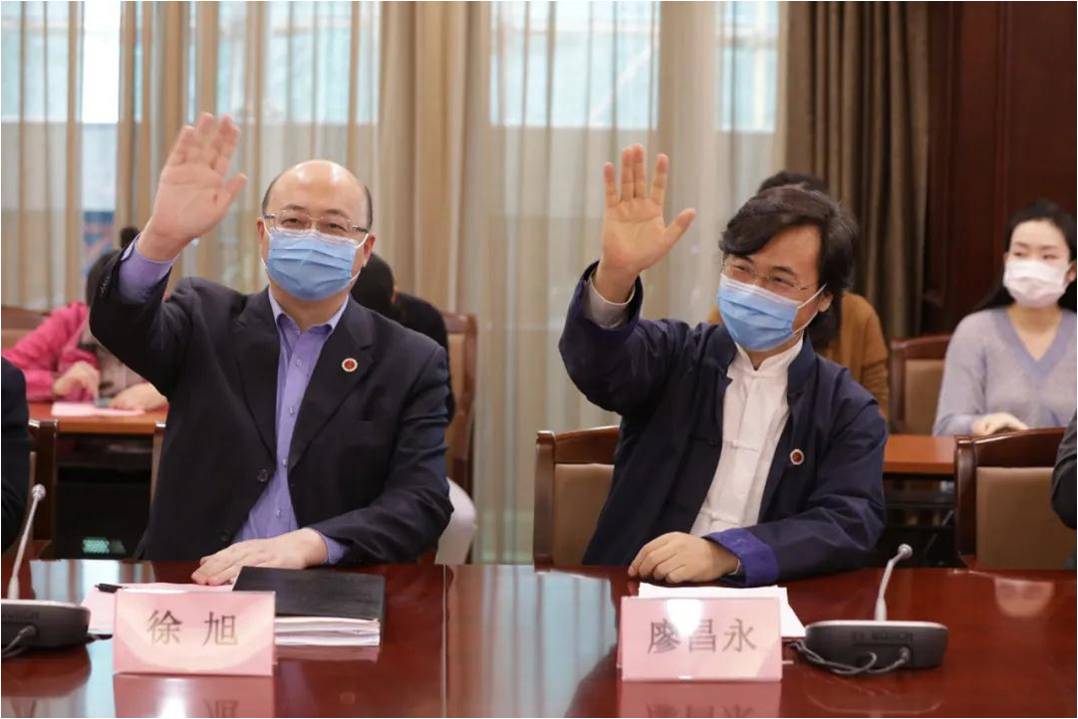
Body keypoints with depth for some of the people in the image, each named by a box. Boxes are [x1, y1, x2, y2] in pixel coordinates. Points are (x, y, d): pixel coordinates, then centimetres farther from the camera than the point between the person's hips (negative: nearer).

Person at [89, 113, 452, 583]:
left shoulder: (412, 364, 6)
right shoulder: (206, 320, 10)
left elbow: (423, 502, -4)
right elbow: (121, 324, -9)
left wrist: (304, 545, -21)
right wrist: (163, 237, -29)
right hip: (193, 586, 0)